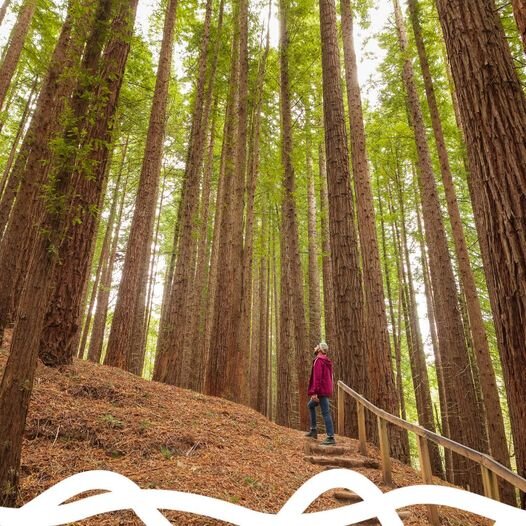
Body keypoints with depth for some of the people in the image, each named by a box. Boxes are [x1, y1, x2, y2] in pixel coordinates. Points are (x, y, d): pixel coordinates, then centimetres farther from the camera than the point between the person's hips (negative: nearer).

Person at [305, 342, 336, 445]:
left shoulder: (318, 360, -13)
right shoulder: (327, 362, 16)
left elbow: (317, 377, -21)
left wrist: (314, 392, -22)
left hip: (321, 391, -10)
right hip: (327, 390, 10)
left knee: (326, 413, -7)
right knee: (310, 405, 23)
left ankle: (331, 438, -4)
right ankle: (313, 430, 24)